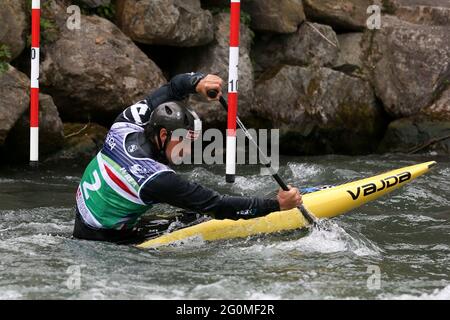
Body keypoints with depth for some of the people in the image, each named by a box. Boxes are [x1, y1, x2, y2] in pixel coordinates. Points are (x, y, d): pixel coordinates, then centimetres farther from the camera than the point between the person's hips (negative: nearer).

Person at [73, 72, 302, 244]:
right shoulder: (157, 180, -29)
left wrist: (197, 82, -14)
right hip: (105, 242, -9)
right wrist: (276, 205, -21)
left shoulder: (125, 127, -8)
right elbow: (218, 206, -25)